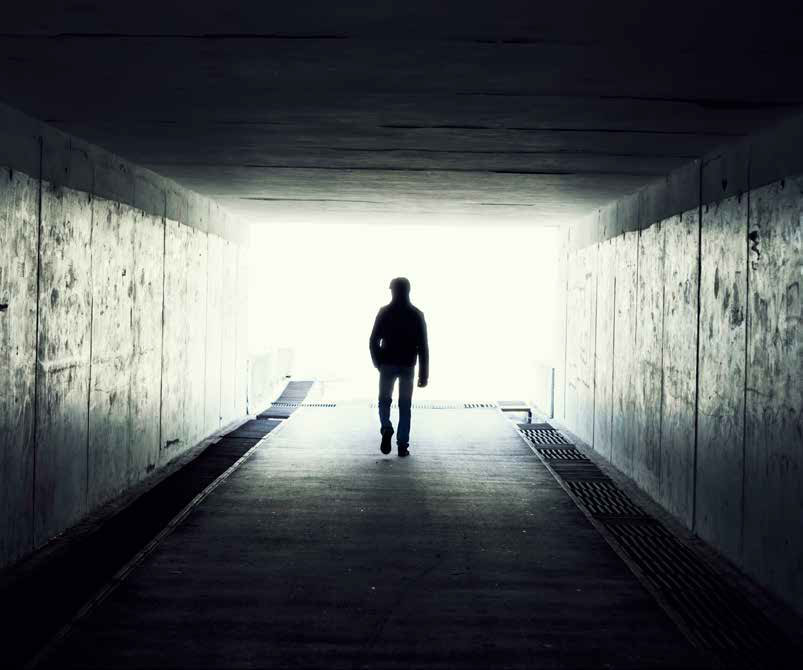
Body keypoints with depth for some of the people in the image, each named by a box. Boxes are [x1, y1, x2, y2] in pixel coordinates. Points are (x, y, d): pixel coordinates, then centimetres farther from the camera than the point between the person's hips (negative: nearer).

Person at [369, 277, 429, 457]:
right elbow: (423, 346, -4)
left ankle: (386, 428, -12)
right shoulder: (417, 314, -1)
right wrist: (424, 373, 0)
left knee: (384, 400, 15)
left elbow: (374, 341, -5)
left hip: (388, 364, -1)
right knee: (405, 405, 8)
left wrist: (377, 363, 11)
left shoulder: (385, 312, -4)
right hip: (408, 366, 1)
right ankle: (402, 445, 2)